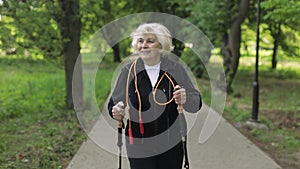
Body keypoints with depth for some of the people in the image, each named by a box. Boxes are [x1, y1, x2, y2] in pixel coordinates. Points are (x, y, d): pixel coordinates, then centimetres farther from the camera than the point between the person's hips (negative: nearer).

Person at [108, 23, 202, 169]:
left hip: (171, 147, 1)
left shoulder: (175, 69, -3)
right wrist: (118, 113, -18)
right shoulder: (128, 71, -1)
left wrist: (186, 99, -24)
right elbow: (113, 104, 4)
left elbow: (196, 104, -2)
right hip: (139, 148, 0)